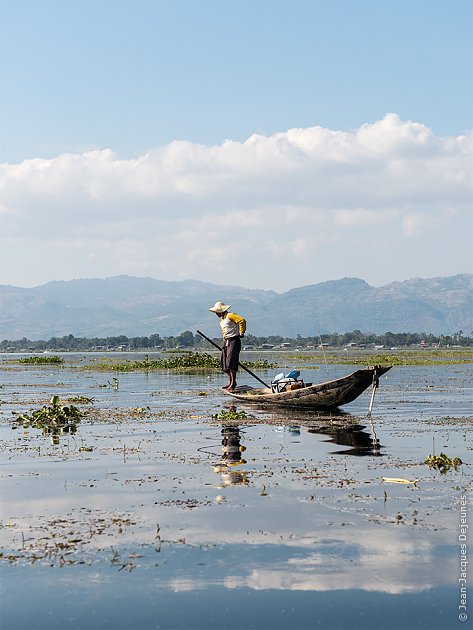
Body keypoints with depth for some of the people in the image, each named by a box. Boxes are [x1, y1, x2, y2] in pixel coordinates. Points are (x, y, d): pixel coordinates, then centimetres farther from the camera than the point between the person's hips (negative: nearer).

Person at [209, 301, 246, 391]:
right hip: (226, 342, 10)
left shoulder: (230, 316, -12)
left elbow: (242, 320, -22)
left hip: (234, 341, -10)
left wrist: (241, 333, -18)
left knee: (231, 361, -16)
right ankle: (230, 382, 11)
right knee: (224, 362, 6)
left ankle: (233, 382, -14)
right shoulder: (222, 319, 19)